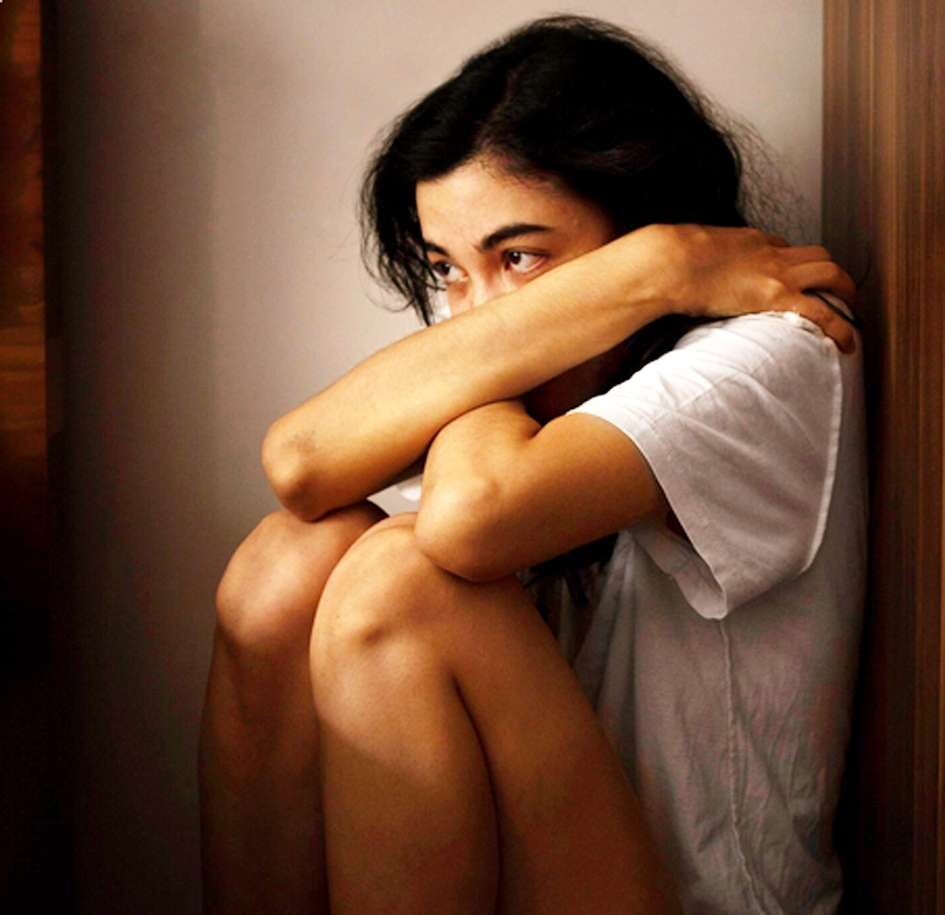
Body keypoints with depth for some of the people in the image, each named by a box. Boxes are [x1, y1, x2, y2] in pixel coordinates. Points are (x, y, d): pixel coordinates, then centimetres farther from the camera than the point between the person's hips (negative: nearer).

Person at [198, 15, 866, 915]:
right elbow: (301, 461, -18)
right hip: (519, 833, 6)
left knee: (401, 586, -25)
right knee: (292, 563, -15)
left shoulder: (771, 357, -14)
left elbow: (470, 515, -33)